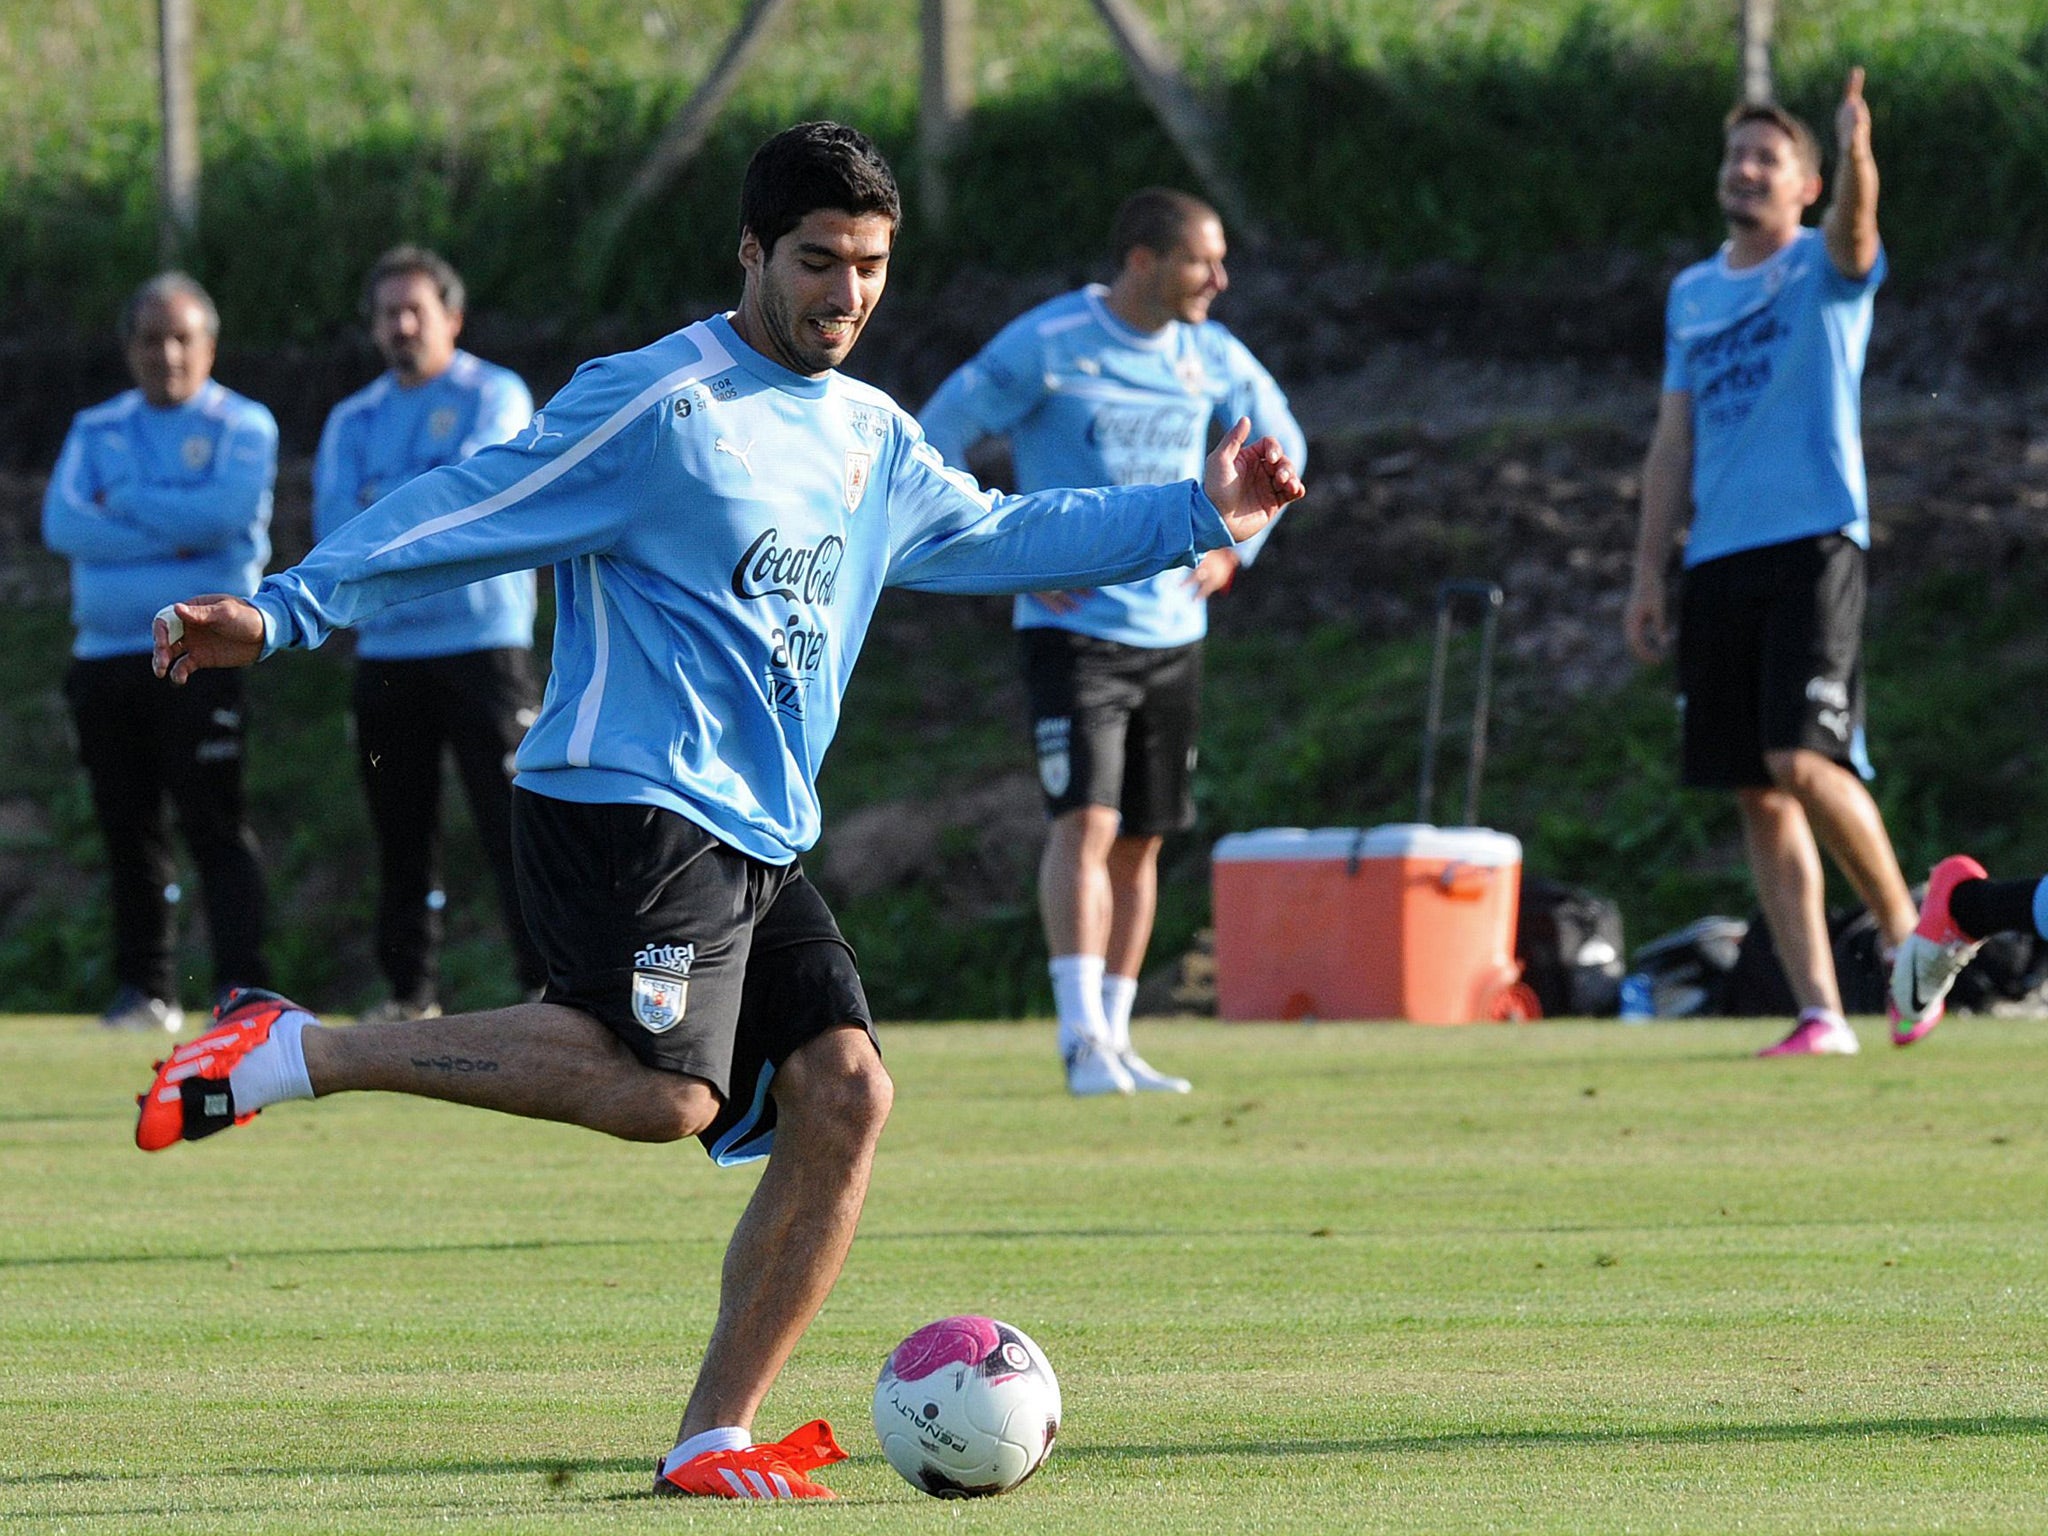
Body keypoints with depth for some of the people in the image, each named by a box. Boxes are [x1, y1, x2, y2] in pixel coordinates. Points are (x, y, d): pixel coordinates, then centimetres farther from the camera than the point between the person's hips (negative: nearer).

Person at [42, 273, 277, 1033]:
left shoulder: (241, 426, 3)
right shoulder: (96, 429, 15)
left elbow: (223, 513, -16)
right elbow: (62, 523, -1)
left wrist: (121, 502, -7)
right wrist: (171, 537, -11)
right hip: (104, 652, 5)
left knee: (214, 826, -11)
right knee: (128, 833, 7)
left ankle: (241, 988, -15)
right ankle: (143, 990, 13)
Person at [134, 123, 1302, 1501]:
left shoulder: (871, 436, 19)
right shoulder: (657, 407, -7)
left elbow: (994, 537, 34)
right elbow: (462, 515, -8)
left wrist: (1198, 518, 30)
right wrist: (281, 612, -15)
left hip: (760, 842, 8)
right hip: (626, 805, -8)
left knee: (844, 1094, -8)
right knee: (665, 1090, -27)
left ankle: (714, 1441, -3)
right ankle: (298, 1054, -17)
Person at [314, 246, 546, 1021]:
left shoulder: (495, 397, 2)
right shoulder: (354, 420, 15)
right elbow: (335, 527, 3)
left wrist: (382, 511, -5)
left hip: (481, 642, -5)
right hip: (386, 649, 5)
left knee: (509, 814, -10)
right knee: (401, 832, 6)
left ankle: (545, 978, -12)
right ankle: (410, 989, 13)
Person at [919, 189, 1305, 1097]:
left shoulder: (1211, 358, 6)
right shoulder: (1047, 344, -11)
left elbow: (1281, 446, 23)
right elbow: (935, 440, -8)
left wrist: (1231, 549, 11)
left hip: (1172, 635, 6)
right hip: (1073, 629, -6)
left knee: (1140, 844, 8)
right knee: (1084, 824, -18)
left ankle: (1113, 1041, 15)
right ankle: (1083, 1040, -22)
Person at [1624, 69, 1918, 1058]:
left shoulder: (1824, 269, 2)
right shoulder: (1692, 294, 18)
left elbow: (1854, 230, -23)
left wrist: (1857, 155, -44)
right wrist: (1649, 570, 12)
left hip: (1813, 544, -6)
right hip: (1720, 560, 6)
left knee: (1802, 762, -20)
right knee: (1759, 794, 2)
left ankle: (1904, 930, 2)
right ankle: (1820, 1013, 4)